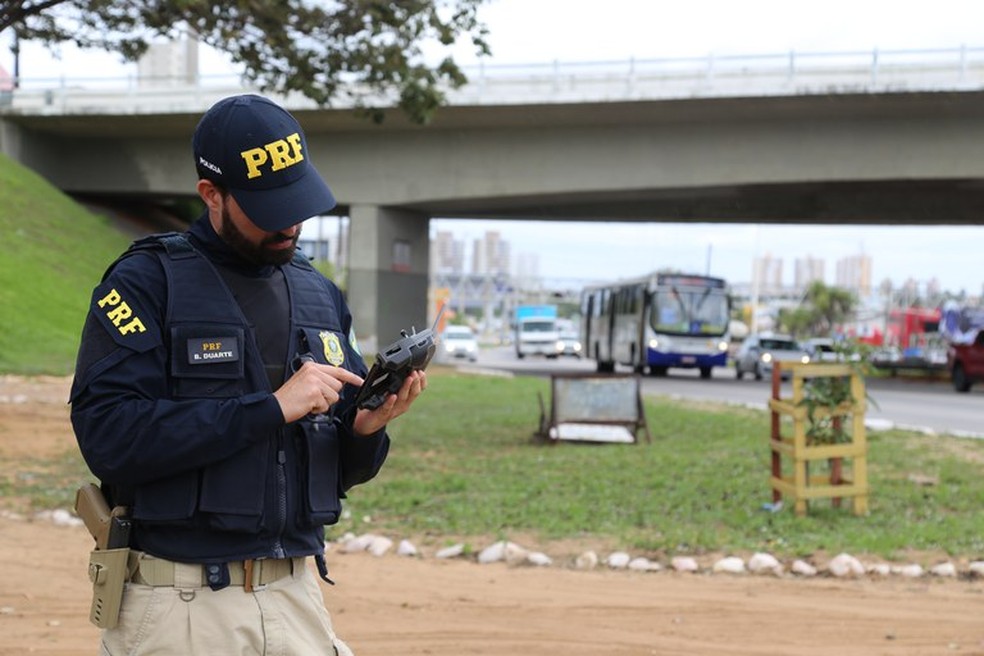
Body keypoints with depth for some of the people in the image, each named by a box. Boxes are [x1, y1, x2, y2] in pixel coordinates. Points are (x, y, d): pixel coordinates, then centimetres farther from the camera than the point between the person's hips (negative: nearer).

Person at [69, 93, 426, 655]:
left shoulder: (319, 294, 11)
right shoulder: (146, 283, -5)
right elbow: (108, 435, -19)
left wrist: (368, 428, -8)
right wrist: (271, 408, -19)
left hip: (299, 602, 5)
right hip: (177, 607, -4)